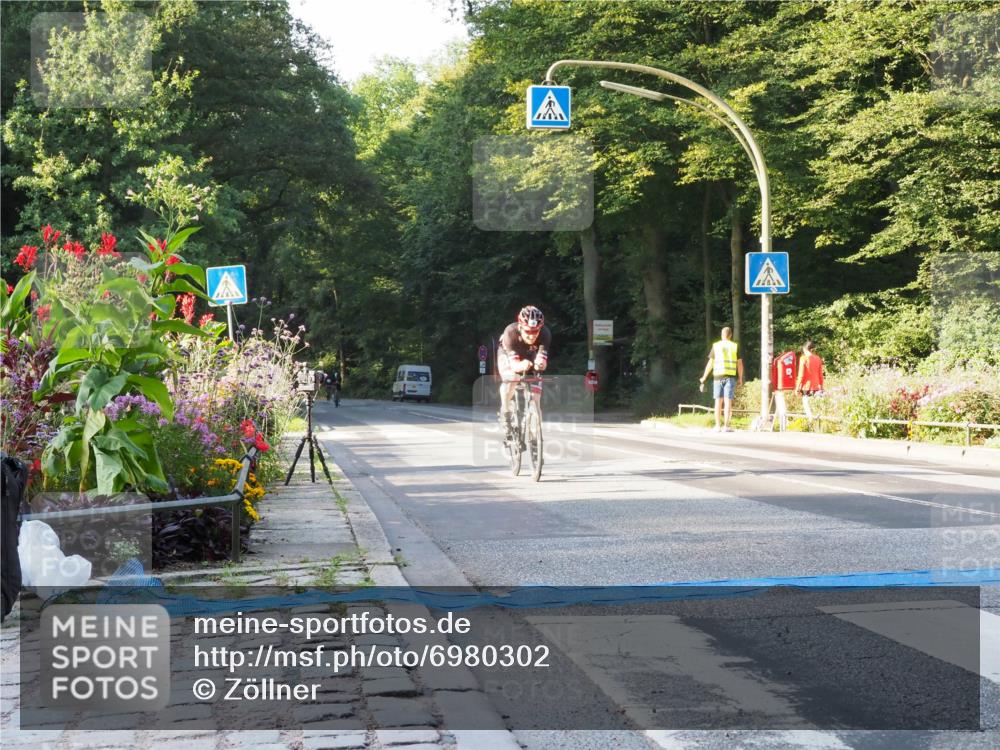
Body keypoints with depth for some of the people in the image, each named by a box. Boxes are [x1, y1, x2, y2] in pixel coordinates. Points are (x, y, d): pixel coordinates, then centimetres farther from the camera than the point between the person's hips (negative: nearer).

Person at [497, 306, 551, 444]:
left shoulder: (545, 334, -34)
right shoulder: (510, 332, -39)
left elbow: (542, 362, -42)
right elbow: (514, 364, -43)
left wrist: (540, 364, -65)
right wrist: (521, 366, -66)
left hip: (531, 356, 2)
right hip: (509, 355, -2)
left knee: (535, 396, -11)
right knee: (511, 379, -31)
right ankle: (505, 414, -10)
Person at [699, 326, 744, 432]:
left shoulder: (716, 346, 3)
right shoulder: (735, 346, 3)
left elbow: (710, 363, 1)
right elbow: (739, 364, 2)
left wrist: (704, 377, 8)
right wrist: (740, 378, 11)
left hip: (718, 376, 1)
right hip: (730, 376, -1)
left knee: (718, 401, 6)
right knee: (728, 401, -2)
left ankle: (718, 426, 5)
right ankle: (726, 426, -7)